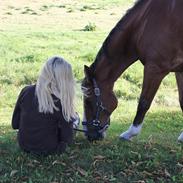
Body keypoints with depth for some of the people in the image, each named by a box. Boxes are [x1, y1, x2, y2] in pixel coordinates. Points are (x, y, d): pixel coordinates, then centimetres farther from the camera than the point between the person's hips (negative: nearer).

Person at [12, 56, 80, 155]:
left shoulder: (26, 91, -13)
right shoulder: (60, 103, -25)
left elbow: (15, 124, -4)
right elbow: (67, 139, -15)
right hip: (49, 150, -5)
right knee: (75, 117, 17)